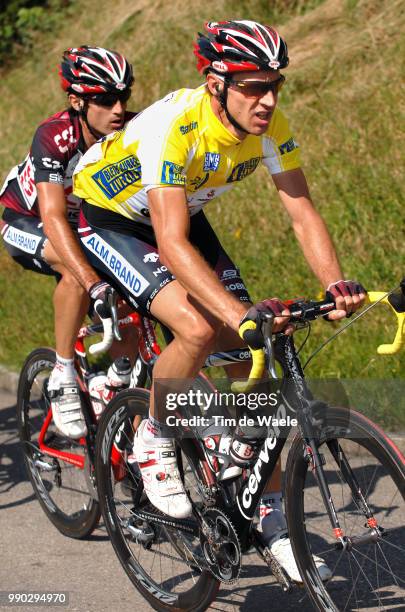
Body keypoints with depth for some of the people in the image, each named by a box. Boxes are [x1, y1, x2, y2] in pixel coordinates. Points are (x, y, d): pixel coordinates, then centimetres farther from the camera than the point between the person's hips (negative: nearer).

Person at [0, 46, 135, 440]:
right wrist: (94, 284, -54)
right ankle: (63, 376, -19)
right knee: (79, 271, -33)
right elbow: (53, 217, -43)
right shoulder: (54, 136, -33)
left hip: (87, 221, 5)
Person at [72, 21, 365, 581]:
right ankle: (152, 440, -3)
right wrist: (242, 312, -53)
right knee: (198, 330, -31)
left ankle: (272, 519, 4)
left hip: (182, 214, 6)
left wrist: (337, 285, -34)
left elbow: (303, 213, -17)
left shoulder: (269, 126, -19)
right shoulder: (173, 126, -37)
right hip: (106, 216, -6)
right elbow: (172, 244, -43)